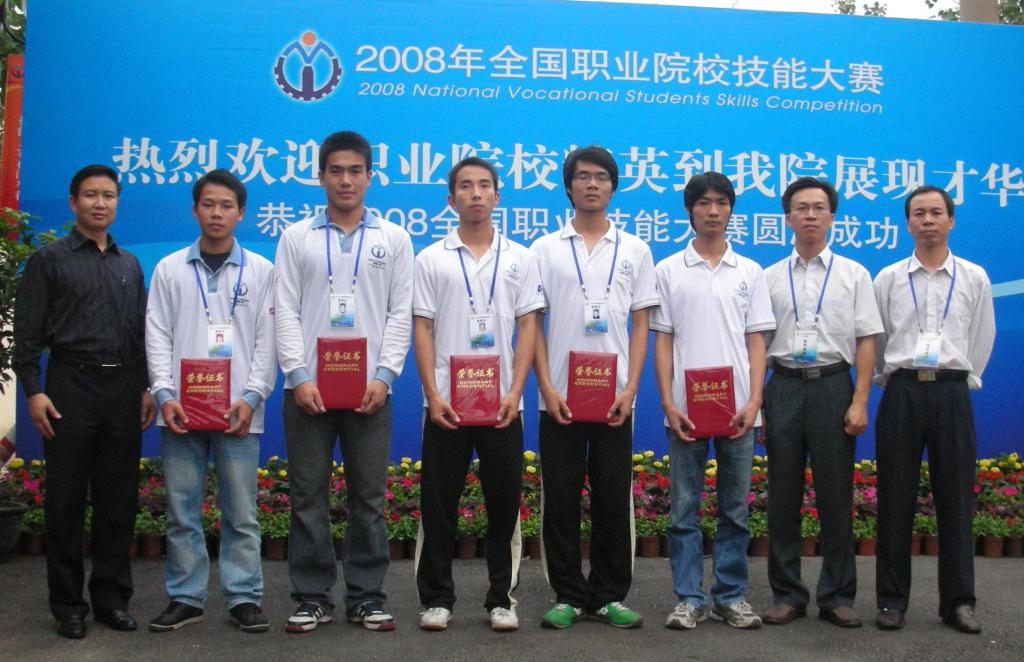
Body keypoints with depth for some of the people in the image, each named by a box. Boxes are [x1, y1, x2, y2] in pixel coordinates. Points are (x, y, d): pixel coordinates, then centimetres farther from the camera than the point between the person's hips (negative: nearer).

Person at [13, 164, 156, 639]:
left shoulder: (130, 265, 15)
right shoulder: (49, 260, 2)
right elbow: (26, 333, -2)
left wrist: (147, 388, 9)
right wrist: (33, 391, -10)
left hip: (123, 389, 4)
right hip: (71, 386, -3)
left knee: (118, 499, 6)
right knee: (66, 500, 2)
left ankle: (112, 599, 16)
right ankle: (68, 605, 12)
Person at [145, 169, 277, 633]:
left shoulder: (261, 271, 6)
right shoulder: (169, 270, 9)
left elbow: (267, 341, 3)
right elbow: (157, 337, 6)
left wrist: (251, 397, -9)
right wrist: (165, 395, -7)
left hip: (238, 412, -1)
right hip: (180, 410, 1)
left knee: (240, 511, 2)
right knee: (181, 509, 6)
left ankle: (244, 597, 11)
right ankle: (185, 598, 16)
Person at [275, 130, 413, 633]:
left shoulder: (394, 238, 8)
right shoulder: (296, 237, 9)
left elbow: (400, 313, 3)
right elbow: (286, 311, 3)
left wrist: (384, 375, -8)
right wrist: (299, 376, -8)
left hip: (369, 388, 0)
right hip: (308, 387, 1)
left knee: (368, 495, 4)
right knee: (307, 493, 3)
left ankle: (366, 596, 14)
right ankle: (312, 597, 13)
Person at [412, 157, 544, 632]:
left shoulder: (519, 259, 7)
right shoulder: (431, 260, 5)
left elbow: (528, 328, 3)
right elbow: (422, 330, 2)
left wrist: (515, 392, -7)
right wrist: (432, 394, -8)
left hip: (502, 405, 1)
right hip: (445, 403, 0)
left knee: (503, 502, 5)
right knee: (439, 503, 4)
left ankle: (501, 598, 17)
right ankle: (437, 598, 15)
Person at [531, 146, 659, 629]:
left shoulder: (634, 251, 9)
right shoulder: (545, 249, 6)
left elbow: (640, 326, 6)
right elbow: (533, 325, 4)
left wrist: (631, 389, -5)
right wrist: (546, 388, -6)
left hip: (614, 398, 1)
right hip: (559, 398, 0)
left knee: (613, 499, 5)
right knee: (561, 500, 3)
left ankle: (610, 595, 16)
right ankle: (568, 595, 14)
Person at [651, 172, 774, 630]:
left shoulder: (750, 273, 8)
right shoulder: (669, 271, 5)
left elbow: (756, 342, 5)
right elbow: (662, 341, 3)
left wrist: (754, 402, -7)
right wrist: (668, 403, -7)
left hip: (737, 409, 1)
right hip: (685, 409, -1)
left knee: (735, 508, 7)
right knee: (684, 508, 3)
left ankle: (731, 596, 17)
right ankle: (689, 599, 11)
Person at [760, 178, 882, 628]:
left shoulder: (853, 274, 6)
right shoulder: (770, 278, 9)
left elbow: (866, 342, 2)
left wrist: (860, 402, -7)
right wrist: (755, 403, 2)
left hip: (833, 387, -1)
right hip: (784, 387, 1)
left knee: (835, 496, 2)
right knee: (783, 497, 5)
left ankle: (838, 596, 13)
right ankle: (787, 595, 15)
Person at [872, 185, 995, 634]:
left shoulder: (974, 278, 6)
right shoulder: (888, 278, 6)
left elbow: (982, 339, 11)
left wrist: (963, 380, 11)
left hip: (952, 392, 0)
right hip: (902, 391, 0)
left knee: (956, 500, 3)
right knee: (895, 500, 3)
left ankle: (958, 602, 13)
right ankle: (892, 600, 11)